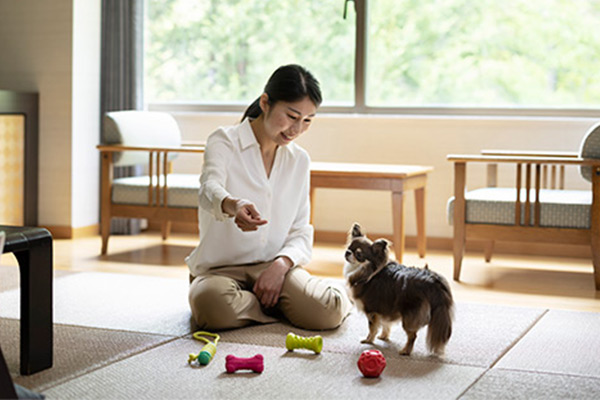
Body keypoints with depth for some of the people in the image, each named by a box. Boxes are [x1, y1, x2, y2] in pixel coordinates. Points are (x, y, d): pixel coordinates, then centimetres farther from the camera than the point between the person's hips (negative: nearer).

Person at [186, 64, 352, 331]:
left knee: (330, 311, -25)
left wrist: (281, 264, -15)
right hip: (221, 268, -3)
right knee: (214, 307, -37)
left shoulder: (300, 160, 11)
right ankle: (276, 306, -6)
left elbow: (301, 232, 8)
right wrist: (232, 205, -53)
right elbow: (210, 188, -28)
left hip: (276, 267, 3)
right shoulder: (223, 142, -5)